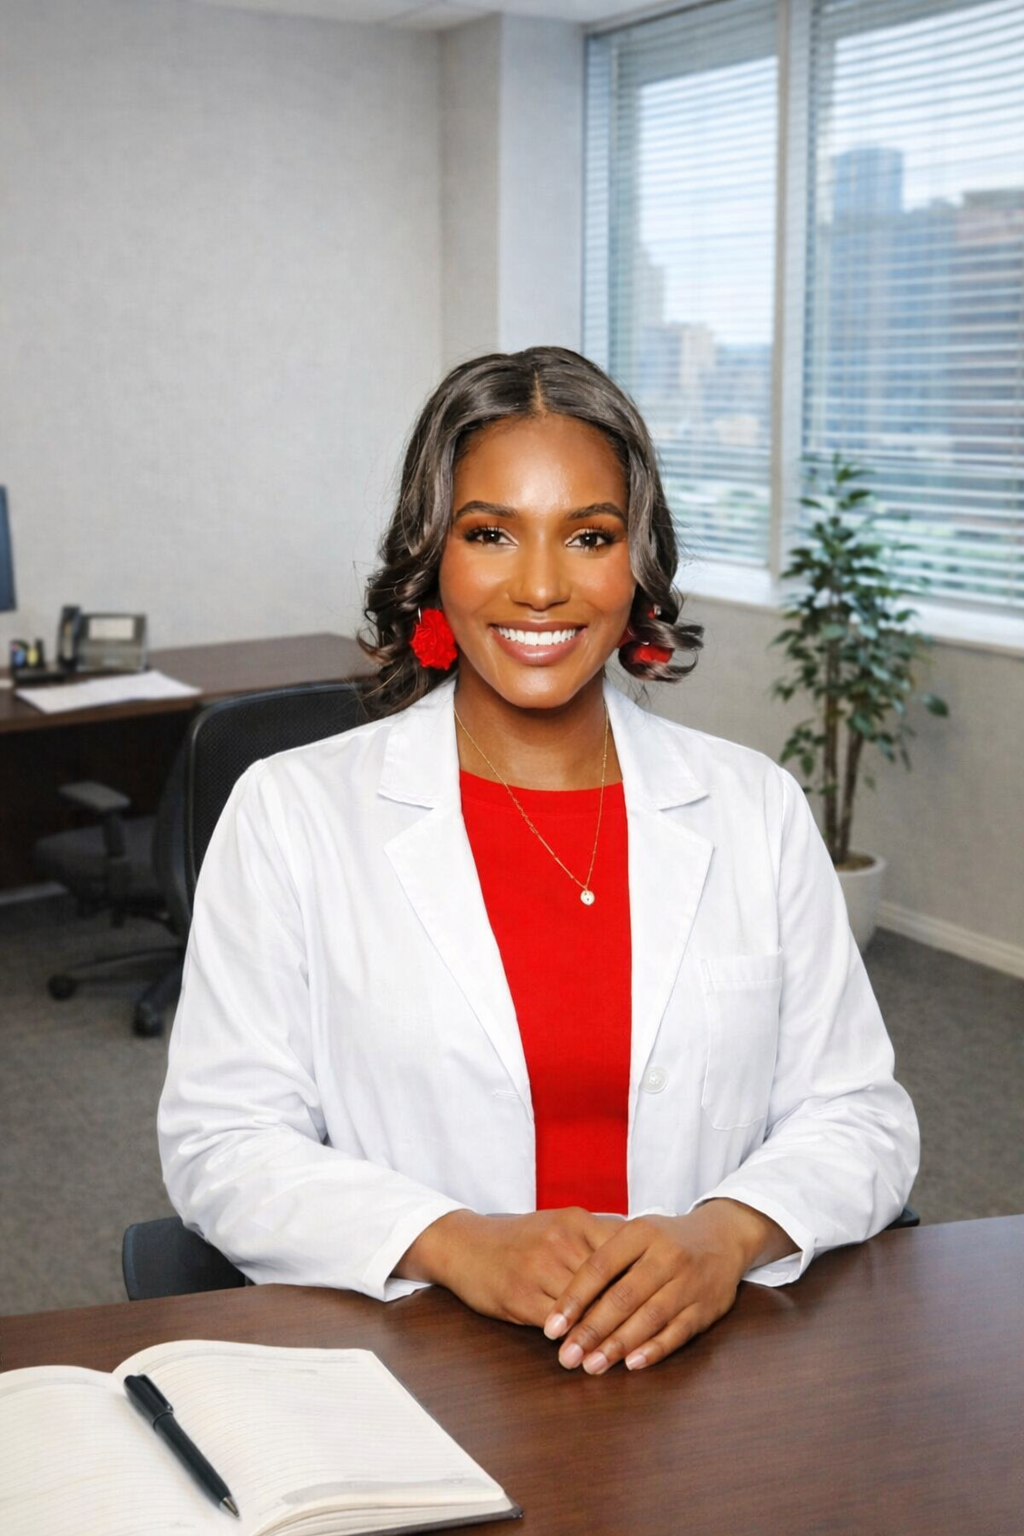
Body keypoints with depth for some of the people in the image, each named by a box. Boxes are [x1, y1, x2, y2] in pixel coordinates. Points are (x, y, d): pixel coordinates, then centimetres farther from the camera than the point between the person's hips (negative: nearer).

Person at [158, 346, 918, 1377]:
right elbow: (221, 1143, 0)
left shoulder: (756, 810, 9)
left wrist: (726, 1231, -13)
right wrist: (455, 1243, -16)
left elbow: (855, 1118, 9)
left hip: (699, 1360, 1)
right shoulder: (289, 813, 2)